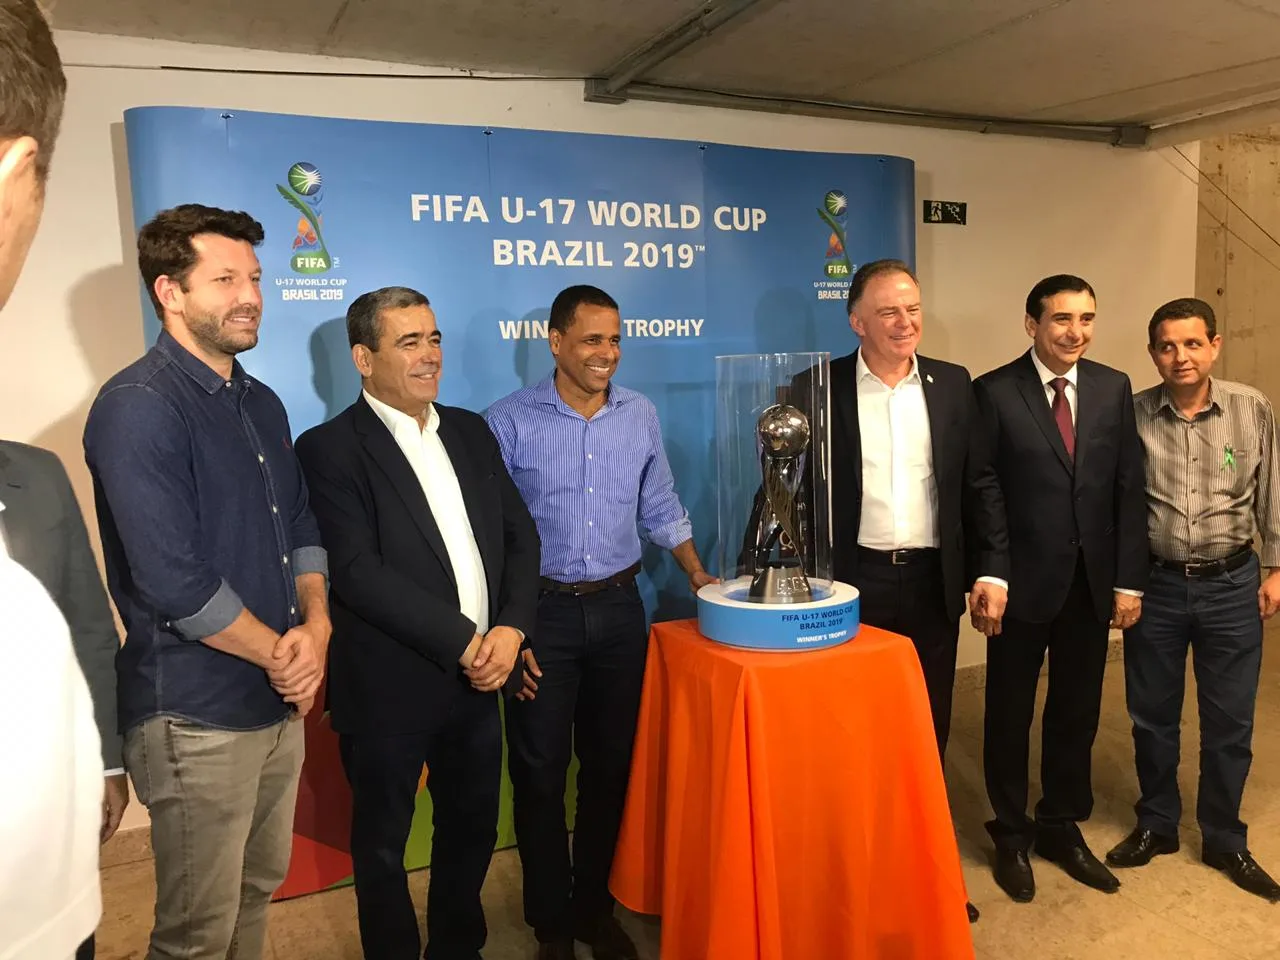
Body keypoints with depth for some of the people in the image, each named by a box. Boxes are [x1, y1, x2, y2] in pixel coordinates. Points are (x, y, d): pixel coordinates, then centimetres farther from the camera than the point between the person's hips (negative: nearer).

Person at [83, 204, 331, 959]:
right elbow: (171, 581, -23)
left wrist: (316, 626, -6)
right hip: (197, 715, -7)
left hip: (281, 700, 7)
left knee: (259, 888, 22)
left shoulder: (262, 403, 9)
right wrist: (280, 655, -11)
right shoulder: (138, 407, -16)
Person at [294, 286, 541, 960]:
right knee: (383, 847, 15)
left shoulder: (470, 432, 7)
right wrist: (463, 641, -19)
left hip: (478, 678, 6)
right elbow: (358, 572, -19)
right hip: (389, 690, -5)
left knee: (472, 830, 21)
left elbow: (520, 535, 6)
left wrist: (510, 627, -9)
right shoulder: (330, 448, -11)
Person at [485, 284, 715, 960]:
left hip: (619, 607, 4)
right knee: (540, 772, 7)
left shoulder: (640, 415, 3)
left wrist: (700, 578, 3)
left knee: (611, 765, 13)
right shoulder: (510, 422, -8)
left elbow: (661, 509, 12)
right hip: (543, 612, -3)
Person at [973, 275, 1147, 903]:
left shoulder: (1114, 388, 4)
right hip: (1023, 581, -3)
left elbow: (1129, 489, 3)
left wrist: (1129, 579, 0)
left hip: (1093, 582, 4)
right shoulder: (994, 392, -8)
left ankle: (1062, 827, 35)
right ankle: (1010, 833, 31)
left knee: (1076, 712, 15)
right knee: (1010, 713, 11)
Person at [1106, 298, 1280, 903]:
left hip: (1231, 585, 1)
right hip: (1155, 585, 0)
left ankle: (1224, 840, 31)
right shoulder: (1131, 415, -8)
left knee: (1230, 722, 10)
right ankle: (1156, 825, 33)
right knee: (1152, 716, 13)